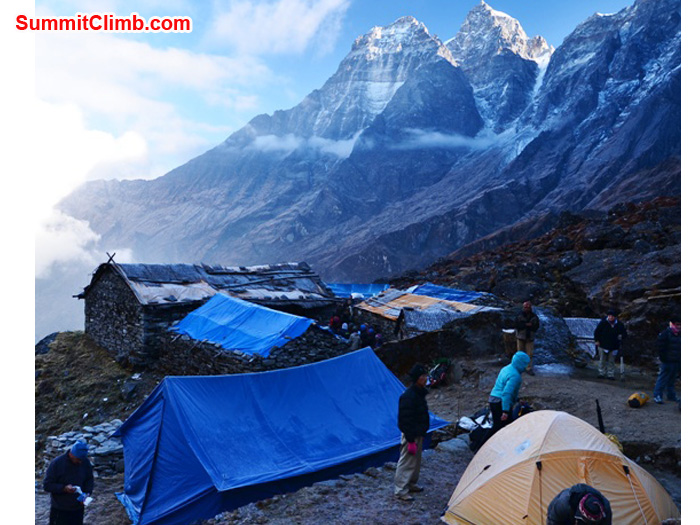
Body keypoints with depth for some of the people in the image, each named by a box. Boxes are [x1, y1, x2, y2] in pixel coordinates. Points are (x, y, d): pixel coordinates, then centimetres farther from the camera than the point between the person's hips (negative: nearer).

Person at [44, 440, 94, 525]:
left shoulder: (85, 462, -8)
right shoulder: (56, 463, -18)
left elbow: (90, 480, 5)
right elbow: (47, 485, -15)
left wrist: (87, 493, -13)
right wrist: (64, 488, -29)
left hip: (78, 508, 3)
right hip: (60, 510, -3)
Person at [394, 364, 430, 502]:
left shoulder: (419, 393, 6)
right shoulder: (408, 396, -26)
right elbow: (406, 421, -25)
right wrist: (411, 441, -22)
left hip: (418, 434, 10)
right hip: (411, 435, -10)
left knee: (416, 460, 22)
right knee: (406, 462, 1)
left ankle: (411, 484, 38)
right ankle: (400, 490, 12)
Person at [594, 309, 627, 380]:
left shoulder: (619, 324, -3)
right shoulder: (603, 323, -8)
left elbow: (624, 334, 6)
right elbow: (597, 331, 1)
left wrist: (621, 337, -15)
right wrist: (597, 340, -3)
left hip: (613, 347, 1)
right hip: (603, 345, -1)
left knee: (611, 361, 8)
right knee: (602, 360, 6)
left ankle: (610, 375, 16)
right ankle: (601, 373, 16)